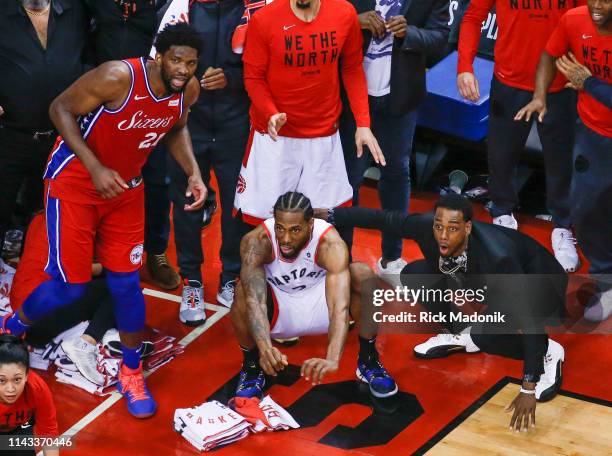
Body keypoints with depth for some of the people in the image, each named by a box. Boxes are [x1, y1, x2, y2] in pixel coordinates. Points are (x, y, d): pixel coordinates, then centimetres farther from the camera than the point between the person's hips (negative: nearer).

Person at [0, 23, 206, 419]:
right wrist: (96, 169, -27)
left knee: (126, 282, 5)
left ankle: (132, 373, 22)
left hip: (125, 187, 5)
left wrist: (194, 173, -5)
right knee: (71, 285, -2)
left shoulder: (188, 90, -11)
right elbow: (61, 109, -20)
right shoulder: (119, 77, -31)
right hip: (75, 181, -5)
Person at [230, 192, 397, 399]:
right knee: (244, 291, -34)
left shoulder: (330, 244, -32)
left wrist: (332, 359, -61)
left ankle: (368, 361, -5)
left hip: (319, 302, 0)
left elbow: (340, 307, -44)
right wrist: (265, 348, -60)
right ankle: (251, 368, -7)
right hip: (277, 310, 0)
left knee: (364, 276, -28)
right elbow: (254, 300, -42)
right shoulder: (256, 242, -30)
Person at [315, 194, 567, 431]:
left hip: (538, 283, -6)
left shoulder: (498, 257, -41)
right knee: (414, 275, -10)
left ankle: (547, 352, -6)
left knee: (491, 334, -35)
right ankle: (463, 336, 9)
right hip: (482, 282, 7)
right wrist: (330, 214, -9)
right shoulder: (426, 226, -27)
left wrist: (528, 388, -40)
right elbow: (384, 219, -9)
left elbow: (529, 318, -38)